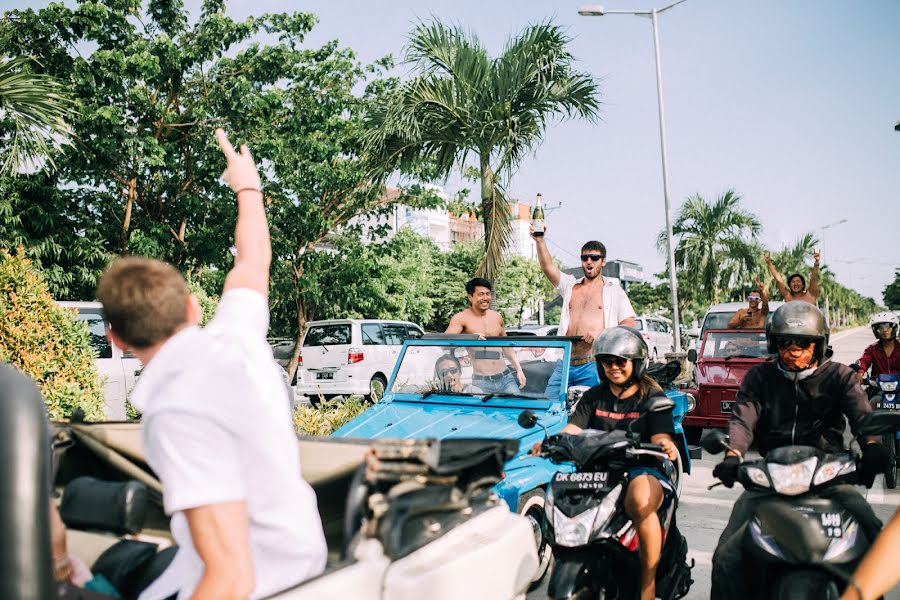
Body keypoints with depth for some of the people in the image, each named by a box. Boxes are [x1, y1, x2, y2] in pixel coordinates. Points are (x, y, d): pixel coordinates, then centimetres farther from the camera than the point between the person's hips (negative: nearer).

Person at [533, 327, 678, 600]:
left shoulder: (653, 397, 5)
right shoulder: (594, 396, 16)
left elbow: (661, 438, -8)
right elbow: (572, 429, 4)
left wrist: (666, 446, -33)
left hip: (643, 468, -4)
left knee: (641, 503, -38)